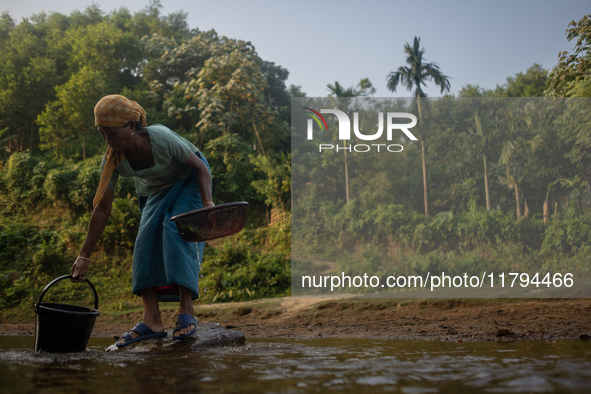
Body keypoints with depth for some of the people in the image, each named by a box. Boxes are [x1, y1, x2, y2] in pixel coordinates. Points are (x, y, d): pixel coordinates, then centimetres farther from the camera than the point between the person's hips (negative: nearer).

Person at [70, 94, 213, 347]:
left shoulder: (161, 138, -36)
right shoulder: (113, 160, -22)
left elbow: (200, 166, -22)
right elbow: (102, 209, -16)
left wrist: (207, 201, -38)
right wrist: (84, 256, -15)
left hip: (188, 180, -4)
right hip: (157, 190, 5)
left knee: (176, 228, -26)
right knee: (147, 238, -13)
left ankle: (187, 312, -26)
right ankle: (152, 320, -13)